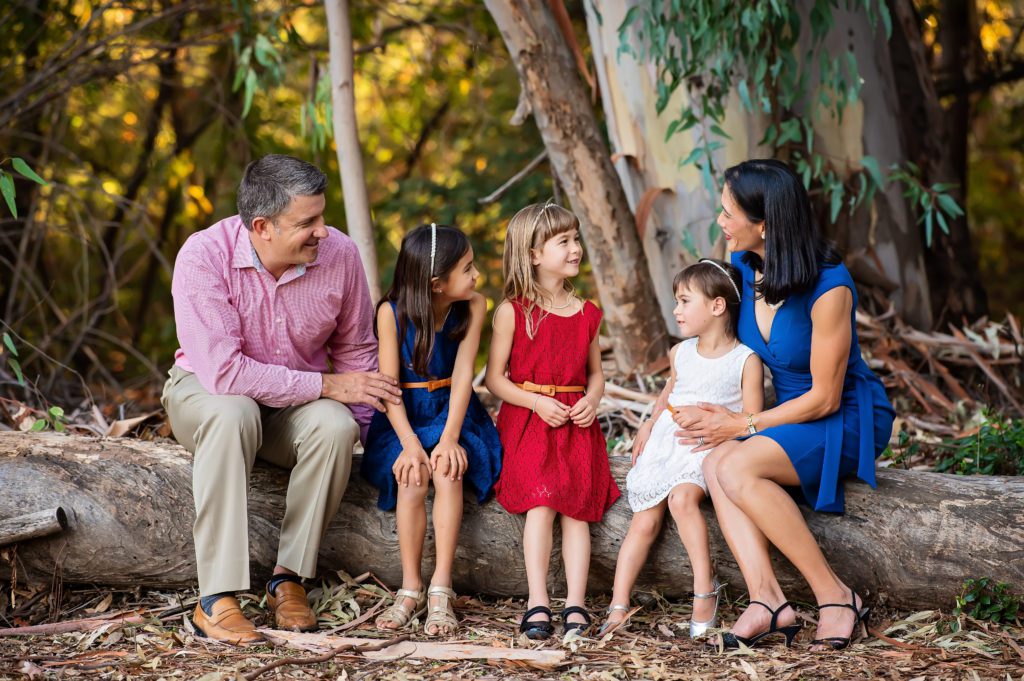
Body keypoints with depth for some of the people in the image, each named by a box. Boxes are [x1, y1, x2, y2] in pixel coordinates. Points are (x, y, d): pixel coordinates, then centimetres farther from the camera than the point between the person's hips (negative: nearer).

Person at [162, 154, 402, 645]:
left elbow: (355, 350, 3)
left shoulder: (339, 254, -14)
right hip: (206, 391, -3)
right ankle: (216, 599, -35)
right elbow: (223, 370, -31)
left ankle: (289, 578, -17)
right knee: (232, 413, -38)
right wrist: (327, 385, -26)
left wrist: (354, 426, -9)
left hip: (298, 404, 3)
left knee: (334, 426, -31)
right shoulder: (204, 256, -25)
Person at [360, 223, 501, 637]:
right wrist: (410, 444, -23)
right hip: (403, 418, -1)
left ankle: (441, 587, -24)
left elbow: (463, 375, -12)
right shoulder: (392, 313, -11)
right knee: (411, 478, -27)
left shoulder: (473, 307, -7)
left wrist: (449, 438, -22)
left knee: (446, 470, -28)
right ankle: (410, 590, -16)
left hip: (451, 412, 1)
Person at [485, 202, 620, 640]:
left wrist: (591, 401, -4)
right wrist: (536, 402, -15)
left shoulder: (587, 314, 11)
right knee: (540, 504, -20)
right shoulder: (512, 312, -1)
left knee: (577, 507, -11)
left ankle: (575, 604, -13)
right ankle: (537, 604, -20)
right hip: (526, 422, -3)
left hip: (576, 424, 3)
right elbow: (495, 377, -1)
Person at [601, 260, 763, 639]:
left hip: (712, 448, -5)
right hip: (666, 443, 5)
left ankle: (705, 587, -27)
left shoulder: (746, 362, -5)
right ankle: (618, 606, -6)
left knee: (682, 497, -33)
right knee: (645, 521, -8)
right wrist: (651, 422, 17)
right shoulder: (680, 354, 12)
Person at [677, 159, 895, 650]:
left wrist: (742, 424, -16)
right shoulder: (742, 268, -2)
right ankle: (767, 600, -32)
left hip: (847, 418, -7)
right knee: (714, 463, -25)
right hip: (791, 417, 7)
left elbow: (824, 398, -18)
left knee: (736, 466, -31)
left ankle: (835, 596, -22)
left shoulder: (829, 288, -23)